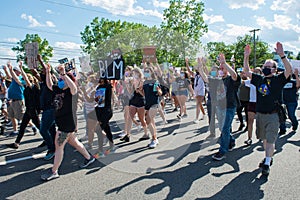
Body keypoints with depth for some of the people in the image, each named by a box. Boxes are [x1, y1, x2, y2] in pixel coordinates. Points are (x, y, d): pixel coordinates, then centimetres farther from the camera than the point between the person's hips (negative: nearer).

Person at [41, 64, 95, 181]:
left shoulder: (70, 92, -14)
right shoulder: (58, 90, 10)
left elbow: (73, 87, -38)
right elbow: (49, 85, 25)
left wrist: (63, 74, -36)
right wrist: (47, 72, 15)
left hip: (67, 124, -9)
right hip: (62, 122, 9)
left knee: (58, 146, -1)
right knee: (74, 142, 20)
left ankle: (54, 171, 11)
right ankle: (89, 158, 36)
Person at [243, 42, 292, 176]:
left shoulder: (278, 79, -3)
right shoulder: (259, 79, 9)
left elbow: (289, 70, -19)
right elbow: (247, 71, 9)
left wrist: (282, 55, -31)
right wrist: (246, 57, -2)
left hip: (273, 115, -5)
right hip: (260, 114, 5)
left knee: (270, 140, -4)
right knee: (264, 139, 16)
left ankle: (267, 164, 1)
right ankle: (268, 158, 32)